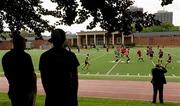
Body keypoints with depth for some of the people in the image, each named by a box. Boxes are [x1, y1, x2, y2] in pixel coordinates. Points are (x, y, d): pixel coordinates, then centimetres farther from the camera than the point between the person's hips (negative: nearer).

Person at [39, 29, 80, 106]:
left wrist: (49, 92, 14)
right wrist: (74, 96, 8)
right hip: (68, 95, -1)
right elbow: (75, 78, -4)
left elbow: (43, 78, 1)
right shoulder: (70, 56, -8)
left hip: (52, 96, 1)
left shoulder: (44, 56, -4)